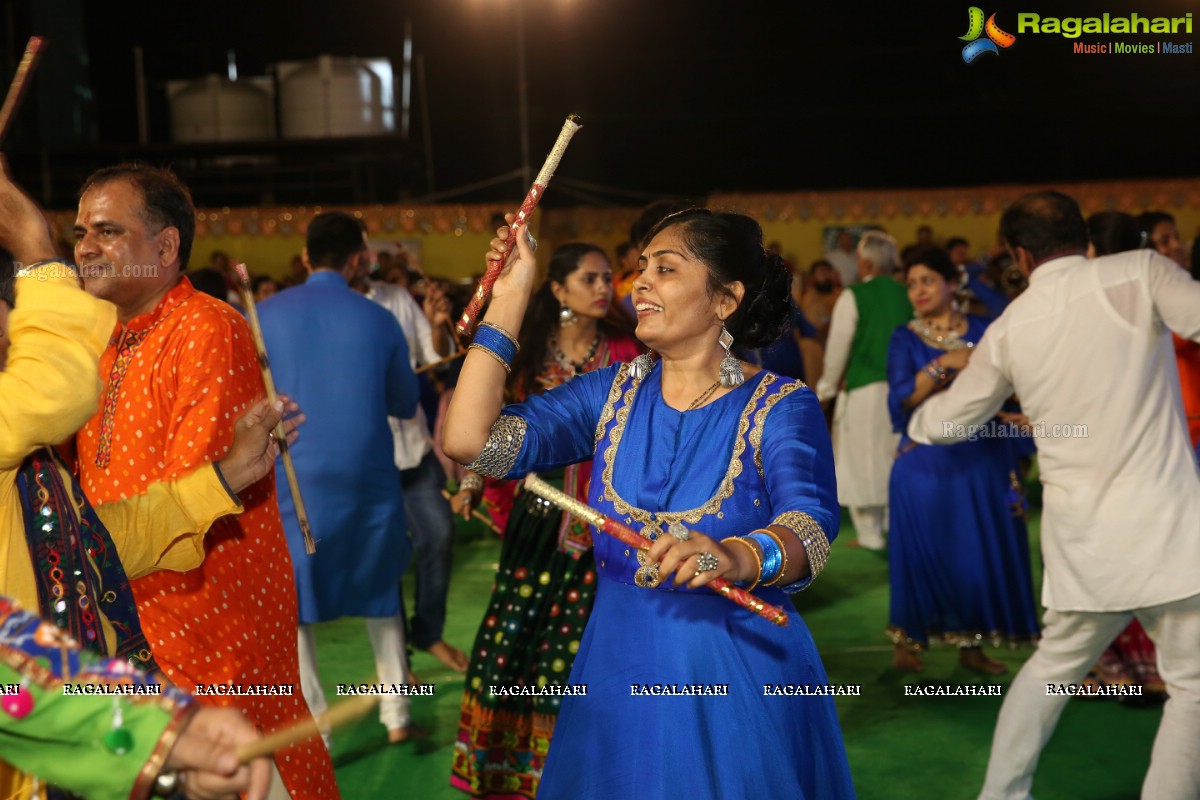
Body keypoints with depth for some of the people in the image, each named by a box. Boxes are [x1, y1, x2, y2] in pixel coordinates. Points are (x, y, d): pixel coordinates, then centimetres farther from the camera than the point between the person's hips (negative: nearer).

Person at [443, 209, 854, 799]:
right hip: (617, 669, 4)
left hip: (740, 680, -3)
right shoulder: (613, 391, 3)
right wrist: (509, 299, -7)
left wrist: (734, 557, -50)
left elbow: (810, 529, -27)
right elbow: (469, 441, -8)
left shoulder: (781, 406, -9)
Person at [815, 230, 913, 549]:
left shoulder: (853, 297, -9)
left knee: (863, 459, 4)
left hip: (863, 389, -4)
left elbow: (837, 348, -6)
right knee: (896, 456, 14)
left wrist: (827, 388, 6)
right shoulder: (907, 295, 3)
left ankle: (870, 532, 5)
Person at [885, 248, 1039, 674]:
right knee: (924, 551, 1)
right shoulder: (905, 339, 1)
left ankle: (971, 643, 17)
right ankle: (907, 640, 16)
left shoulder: (984, 331, 5)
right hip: (925, 463, -2)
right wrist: (943, 365, -21)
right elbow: (899, 402, -12)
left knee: (982, 549, 4)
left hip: (982, 460, 2)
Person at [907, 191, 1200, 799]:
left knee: (1055, 664, 24)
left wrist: (918, 423, 43)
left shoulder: (1008, 328, 9)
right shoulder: (1139, 271, -4)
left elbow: (950, 419, 21)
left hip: (1079, 534, 5)